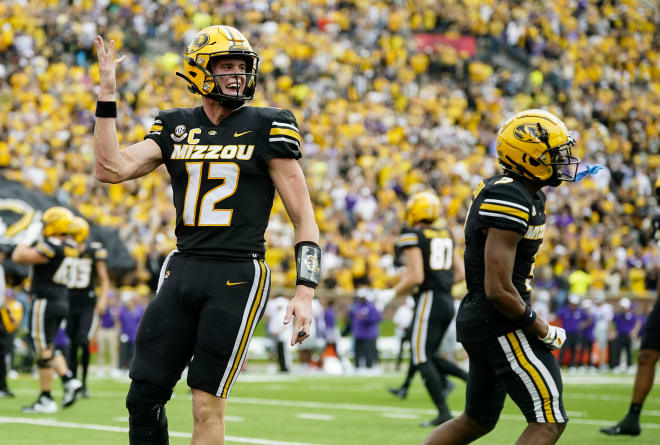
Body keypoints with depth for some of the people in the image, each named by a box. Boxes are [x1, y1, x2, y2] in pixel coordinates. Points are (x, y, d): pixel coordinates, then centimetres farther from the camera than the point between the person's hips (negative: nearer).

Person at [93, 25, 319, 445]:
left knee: (208, 405, -5)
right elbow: (111, 168, -1)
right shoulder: (175, 127, 11)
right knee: (145, 393, 1)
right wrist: (107, 94, -1)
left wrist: (305, 292, -11)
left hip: (238, 275, -4)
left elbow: (304, 218, -1)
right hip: (182, 269, 4)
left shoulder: (267, 128, -1)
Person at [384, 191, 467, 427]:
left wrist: (395, 292, -1)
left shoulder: (412, 236, -10)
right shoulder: (445, 235, 14)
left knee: (422, 359, -3)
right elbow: (460, 273, 15)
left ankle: (443, 412, -8)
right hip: (447, 301, 8)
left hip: (428, 301, -8)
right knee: (429, 357, 18)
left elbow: (416, 277, -18)